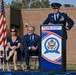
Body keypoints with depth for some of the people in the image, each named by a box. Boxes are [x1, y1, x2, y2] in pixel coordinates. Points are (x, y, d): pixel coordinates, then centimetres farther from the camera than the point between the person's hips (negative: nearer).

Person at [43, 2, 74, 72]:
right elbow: (44, 23, 20)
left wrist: (67, 28, -6)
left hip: (62, 36, -2)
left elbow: (71, 22, 8)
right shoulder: (50, 16, 11)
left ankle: (63, 67, -3)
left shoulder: (64, 15, 5)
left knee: (63, 50, -6)